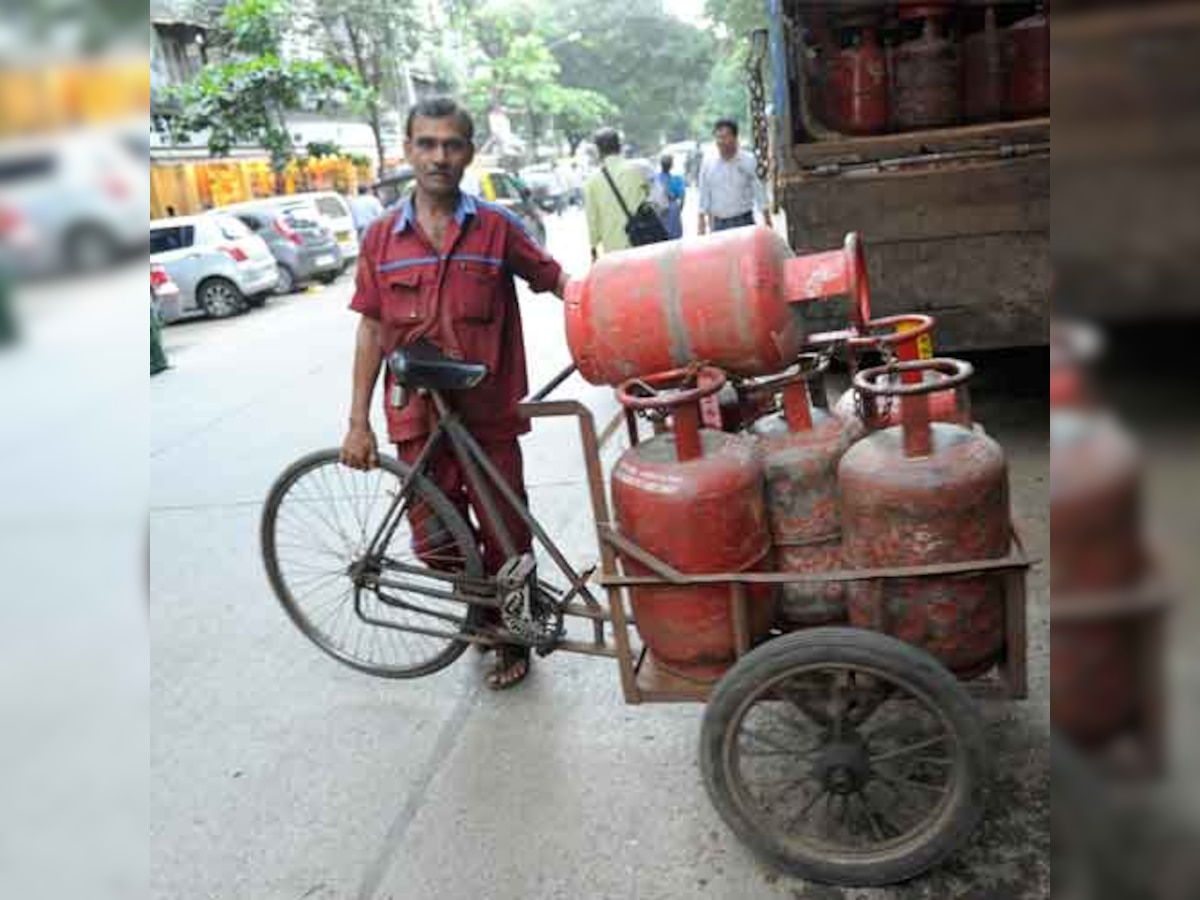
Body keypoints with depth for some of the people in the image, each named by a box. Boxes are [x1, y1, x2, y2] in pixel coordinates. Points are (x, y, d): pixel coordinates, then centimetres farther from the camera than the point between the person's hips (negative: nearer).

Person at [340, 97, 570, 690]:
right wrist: (358, 423, 3)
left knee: (506, 536, 6)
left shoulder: (496, 227, -2)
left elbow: (552, 276, 6)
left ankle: (512, 638, 31)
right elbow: (372, 330, 5)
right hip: (418, 419, 2)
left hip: (489, 416, -2)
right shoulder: (382, 236, 3)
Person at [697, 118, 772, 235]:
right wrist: (702, 226, 5)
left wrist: (767, 225, -3)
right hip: (718, 225, 2)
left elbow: (760, 193, -1)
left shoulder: (748, 161, -4)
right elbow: (704, 196, 7)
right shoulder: (708, 163, 2)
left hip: (743, 222, -1)